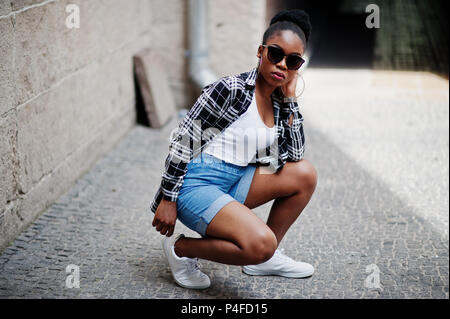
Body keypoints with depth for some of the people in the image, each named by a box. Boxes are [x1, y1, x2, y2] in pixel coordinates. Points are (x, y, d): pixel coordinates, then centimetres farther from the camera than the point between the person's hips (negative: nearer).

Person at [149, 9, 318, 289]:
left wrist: (290, 99, 0)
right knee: (261, 243, -27)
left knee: (305, 174, 0)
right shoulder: (231, 90, -15)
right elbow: (182, 141, -14)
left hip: (233, 185, 8)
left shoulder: (278, 102, 9)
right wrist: (168, 201, -15)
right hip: (196, 186, -8)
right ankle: (181, 248, -5)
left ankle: (267, 259, 11)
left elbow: (294, 155, 6)